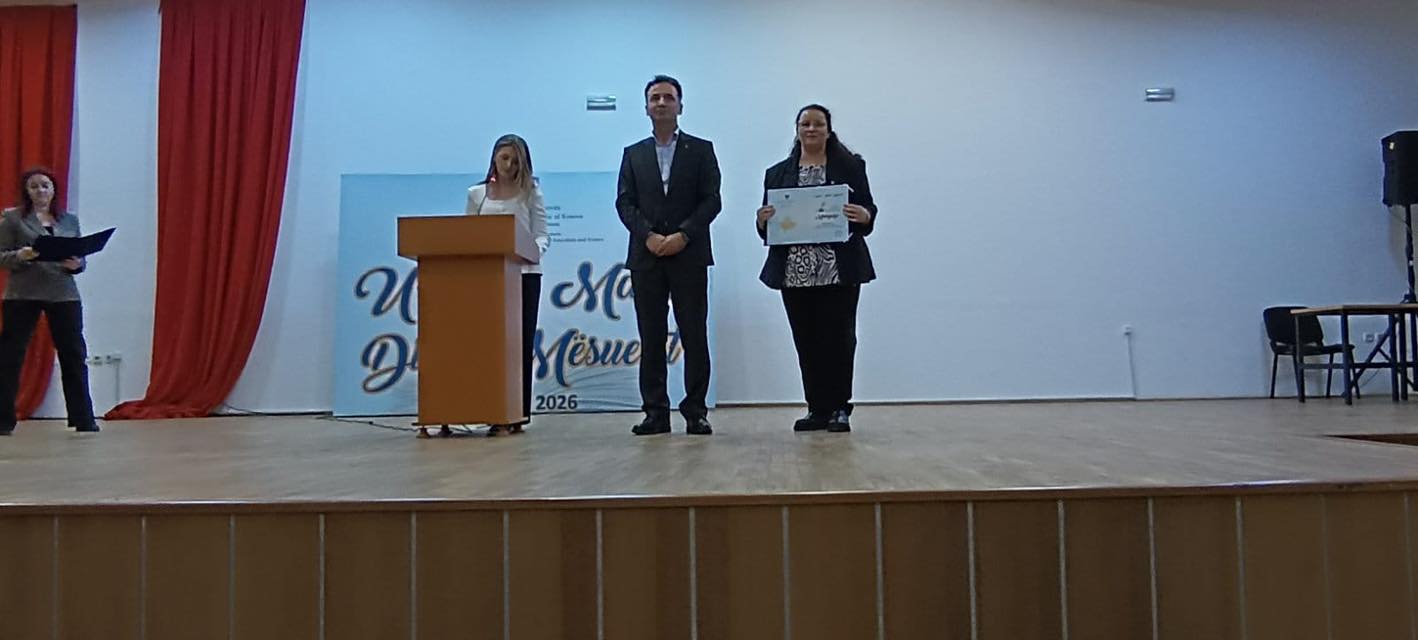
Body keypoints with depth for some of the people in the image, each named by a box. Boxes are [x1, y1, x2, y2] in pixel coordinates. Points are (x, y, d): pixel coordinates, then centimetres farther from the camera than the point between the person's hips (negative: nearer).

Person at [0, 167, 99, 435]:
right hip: (22, 295, -2)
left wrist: (76, 264, -8)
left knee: (74, 355, 1)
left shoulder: (70, 220, 13)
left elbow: (81, 258, 14)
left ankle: (83, 419, 6)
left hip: (64, 295, 2)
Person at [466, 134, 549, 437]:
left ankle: (518, 412, 6)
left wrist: (534, 250, -20)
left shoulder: (531, 192, 7)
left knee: (521, 341, -1)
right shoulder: (476, 194, 12)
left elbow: (542, 235, 0)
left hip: (524, 274, -1)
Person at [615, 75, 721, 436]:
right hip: (645, 257, 2)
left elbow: (711, 200, 1)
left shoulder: (701, 150, 9)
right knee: (651, 336, 2)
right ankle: (655, 412, 7)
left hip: (689, 255, -2)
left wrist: (683, 235, -12)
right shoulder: (633, 154, 15)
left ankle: (696, 411, 3)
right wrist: (649, 236, -9)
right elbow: (624, 203, 7)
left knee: (694, 335, -2)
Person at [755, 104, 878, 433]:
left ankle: (839, 409, 8)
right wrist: (762, 219, -10)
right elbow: (767, 228, 12)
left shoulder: (851, 166, 9)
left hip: (840, 269, -2)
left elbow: (868, 211, 5)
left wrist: (863, 215, -18)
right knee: (806, 342, 4)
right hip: (795, 271, 2)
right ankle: (817, 409, 13)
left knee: (838, 338, -3)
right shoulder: (777, 173, 14)